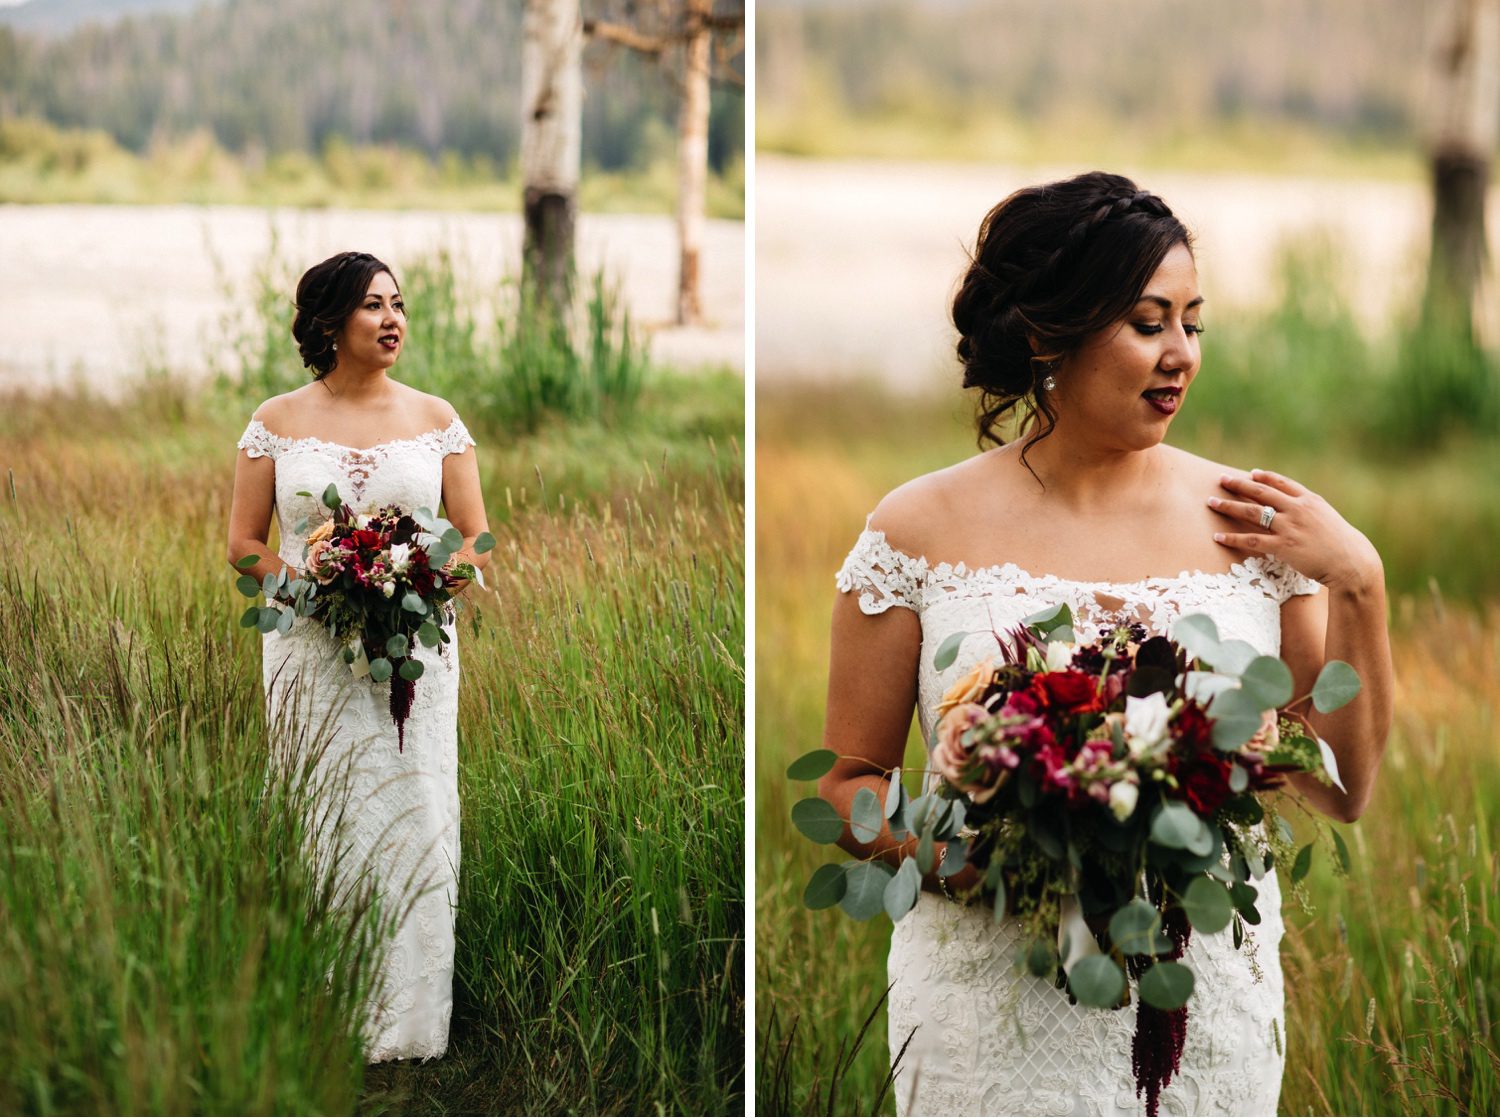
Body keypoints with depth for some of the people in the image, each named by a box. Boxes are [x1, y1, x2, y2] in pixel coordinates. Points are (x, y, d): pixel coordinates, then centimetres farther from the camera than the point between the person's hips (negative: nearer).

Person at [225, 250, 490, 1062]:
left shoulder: (435, 419, 6)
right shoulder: (277, 422, 4)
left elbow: (474, 540, 6)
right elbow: (243, 544, 4)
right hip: (312, 656, 0)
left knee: (412, 822, -1)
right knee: (317, 830, 2)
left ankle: (406, 1022, 10)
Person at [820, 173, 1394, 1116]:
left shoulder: (1253, 524, 1)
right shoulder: (921, 532, -4)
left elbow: (1343, 791, 4)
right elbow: (849, 787, 0)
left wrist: (1358, 583, -6)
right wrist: (960, 855, -19)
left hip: (1212, 1009, 2)